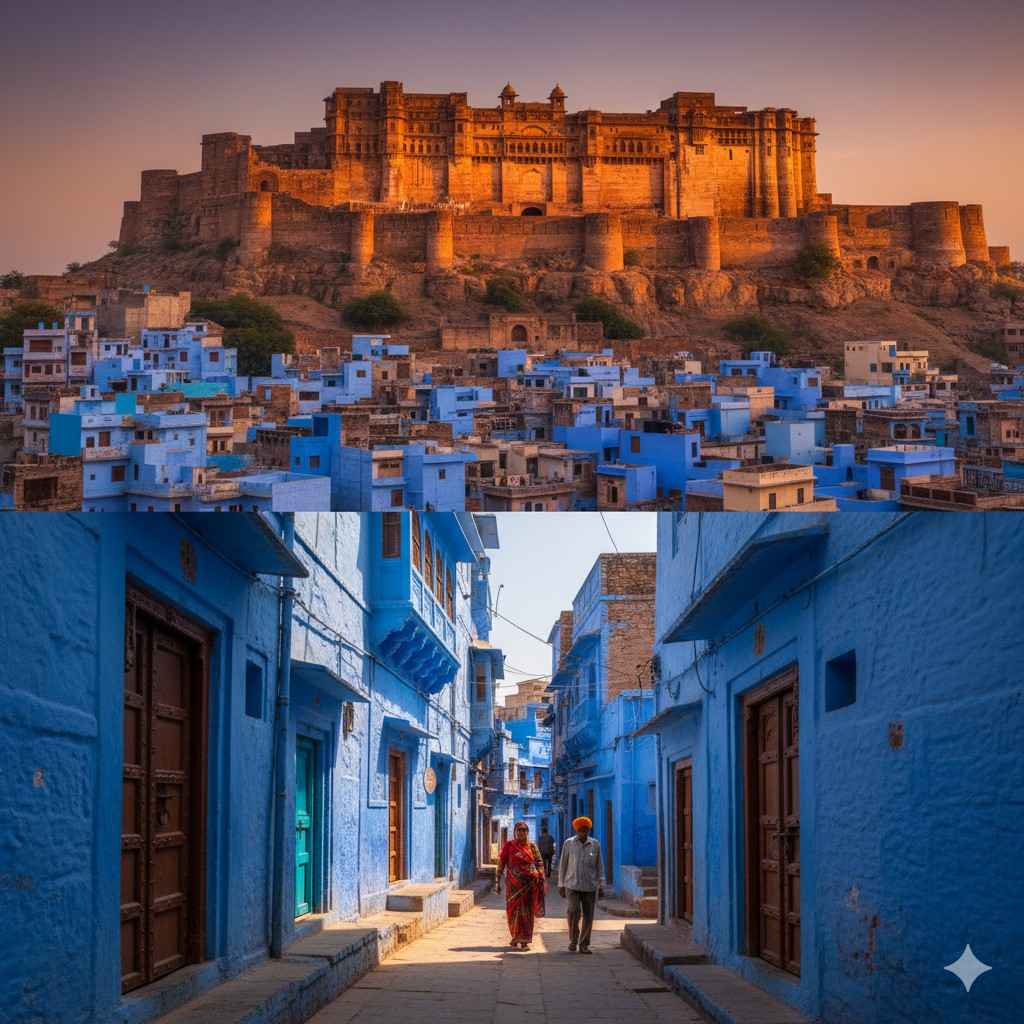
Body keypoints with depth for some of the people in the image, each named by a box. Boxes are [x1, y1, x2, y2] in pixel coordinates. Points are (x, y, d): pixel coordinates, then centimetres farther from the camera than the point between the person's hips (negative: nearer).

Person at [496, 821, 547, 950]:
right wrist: (497, 881, -2)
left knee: (527, 912, 1)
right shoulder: (509, 846, 3)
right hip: (513, 884, -1)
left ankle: (524, 941, 6)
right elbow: (501, 864, 2)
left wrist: (542, 880, -4)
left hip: (530, 884, 1)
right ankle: (515, 938, 21)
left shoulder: (532, 846, 6)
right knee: (514, 910, 4)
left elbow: (540, 864, 5)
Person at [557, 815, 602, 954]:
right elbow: (562, 865, 4)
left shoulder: (595, 844, 2)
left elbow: (598, 866, 9)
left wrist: (598, 885, 8)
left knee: (588, 916, 0)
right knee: (574, 912, -16)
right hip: (572, 884, -2)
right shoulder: (568, 843, -1)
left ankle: (584, 945, 14)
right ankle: (573, 940, 4)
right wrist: (561, 885, 3)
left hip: (590, 886, 2)